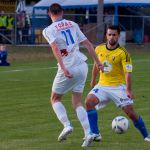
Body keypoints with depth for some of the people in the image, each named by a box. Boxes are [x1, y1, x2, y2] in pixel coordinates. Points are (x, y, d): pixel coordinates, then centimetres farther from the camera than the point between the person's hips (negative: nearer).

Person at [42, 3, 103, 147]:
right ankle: (88, 133, -3)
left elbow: (55, 48, -17)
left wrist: (63, 68, -26)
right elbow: (88, 44, 12)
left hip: (67, 69, -4)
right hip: (82, 66, 4)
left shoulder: (49, 30, -1)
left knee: (55, 99, 15)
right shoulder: (73, 25, 13)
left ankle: (67, 125, -7)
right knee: (77, 103, 12)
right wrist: (98, 62, 19)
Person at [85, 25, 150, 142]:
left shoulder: (123, 53, -13)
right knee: (89, 101, -20)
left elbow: (128, 72, -18)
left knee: (130, 112, -9)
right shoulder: (99, 49, 2)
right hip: (102, 85, 4)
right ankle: (95, 134, -15)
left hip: (118, 86, -4)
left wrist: (129, 90, -28)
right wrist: (93, 80, 28)